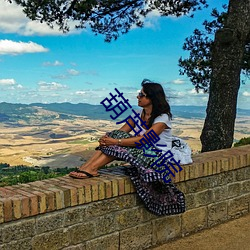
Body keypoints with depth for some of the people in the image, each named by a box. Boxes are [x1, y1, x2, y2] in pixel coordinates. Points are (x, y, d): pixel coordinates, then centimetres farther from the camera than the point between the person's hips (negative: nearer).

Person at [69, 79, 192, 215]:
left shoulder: (162, 118, -17)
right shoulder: (138, 114, 6)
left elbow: (143, 140, -27)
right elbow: (121, 131, -2)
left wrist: (115, 141, -32)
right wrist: (107, 138, -23)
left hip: (159, 156, -7)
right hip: (143, 151, 7)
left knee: (118, 147, -28)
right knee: (114, 135, -17)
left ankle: (91, 168, -27)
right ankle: (86, 167, -28)